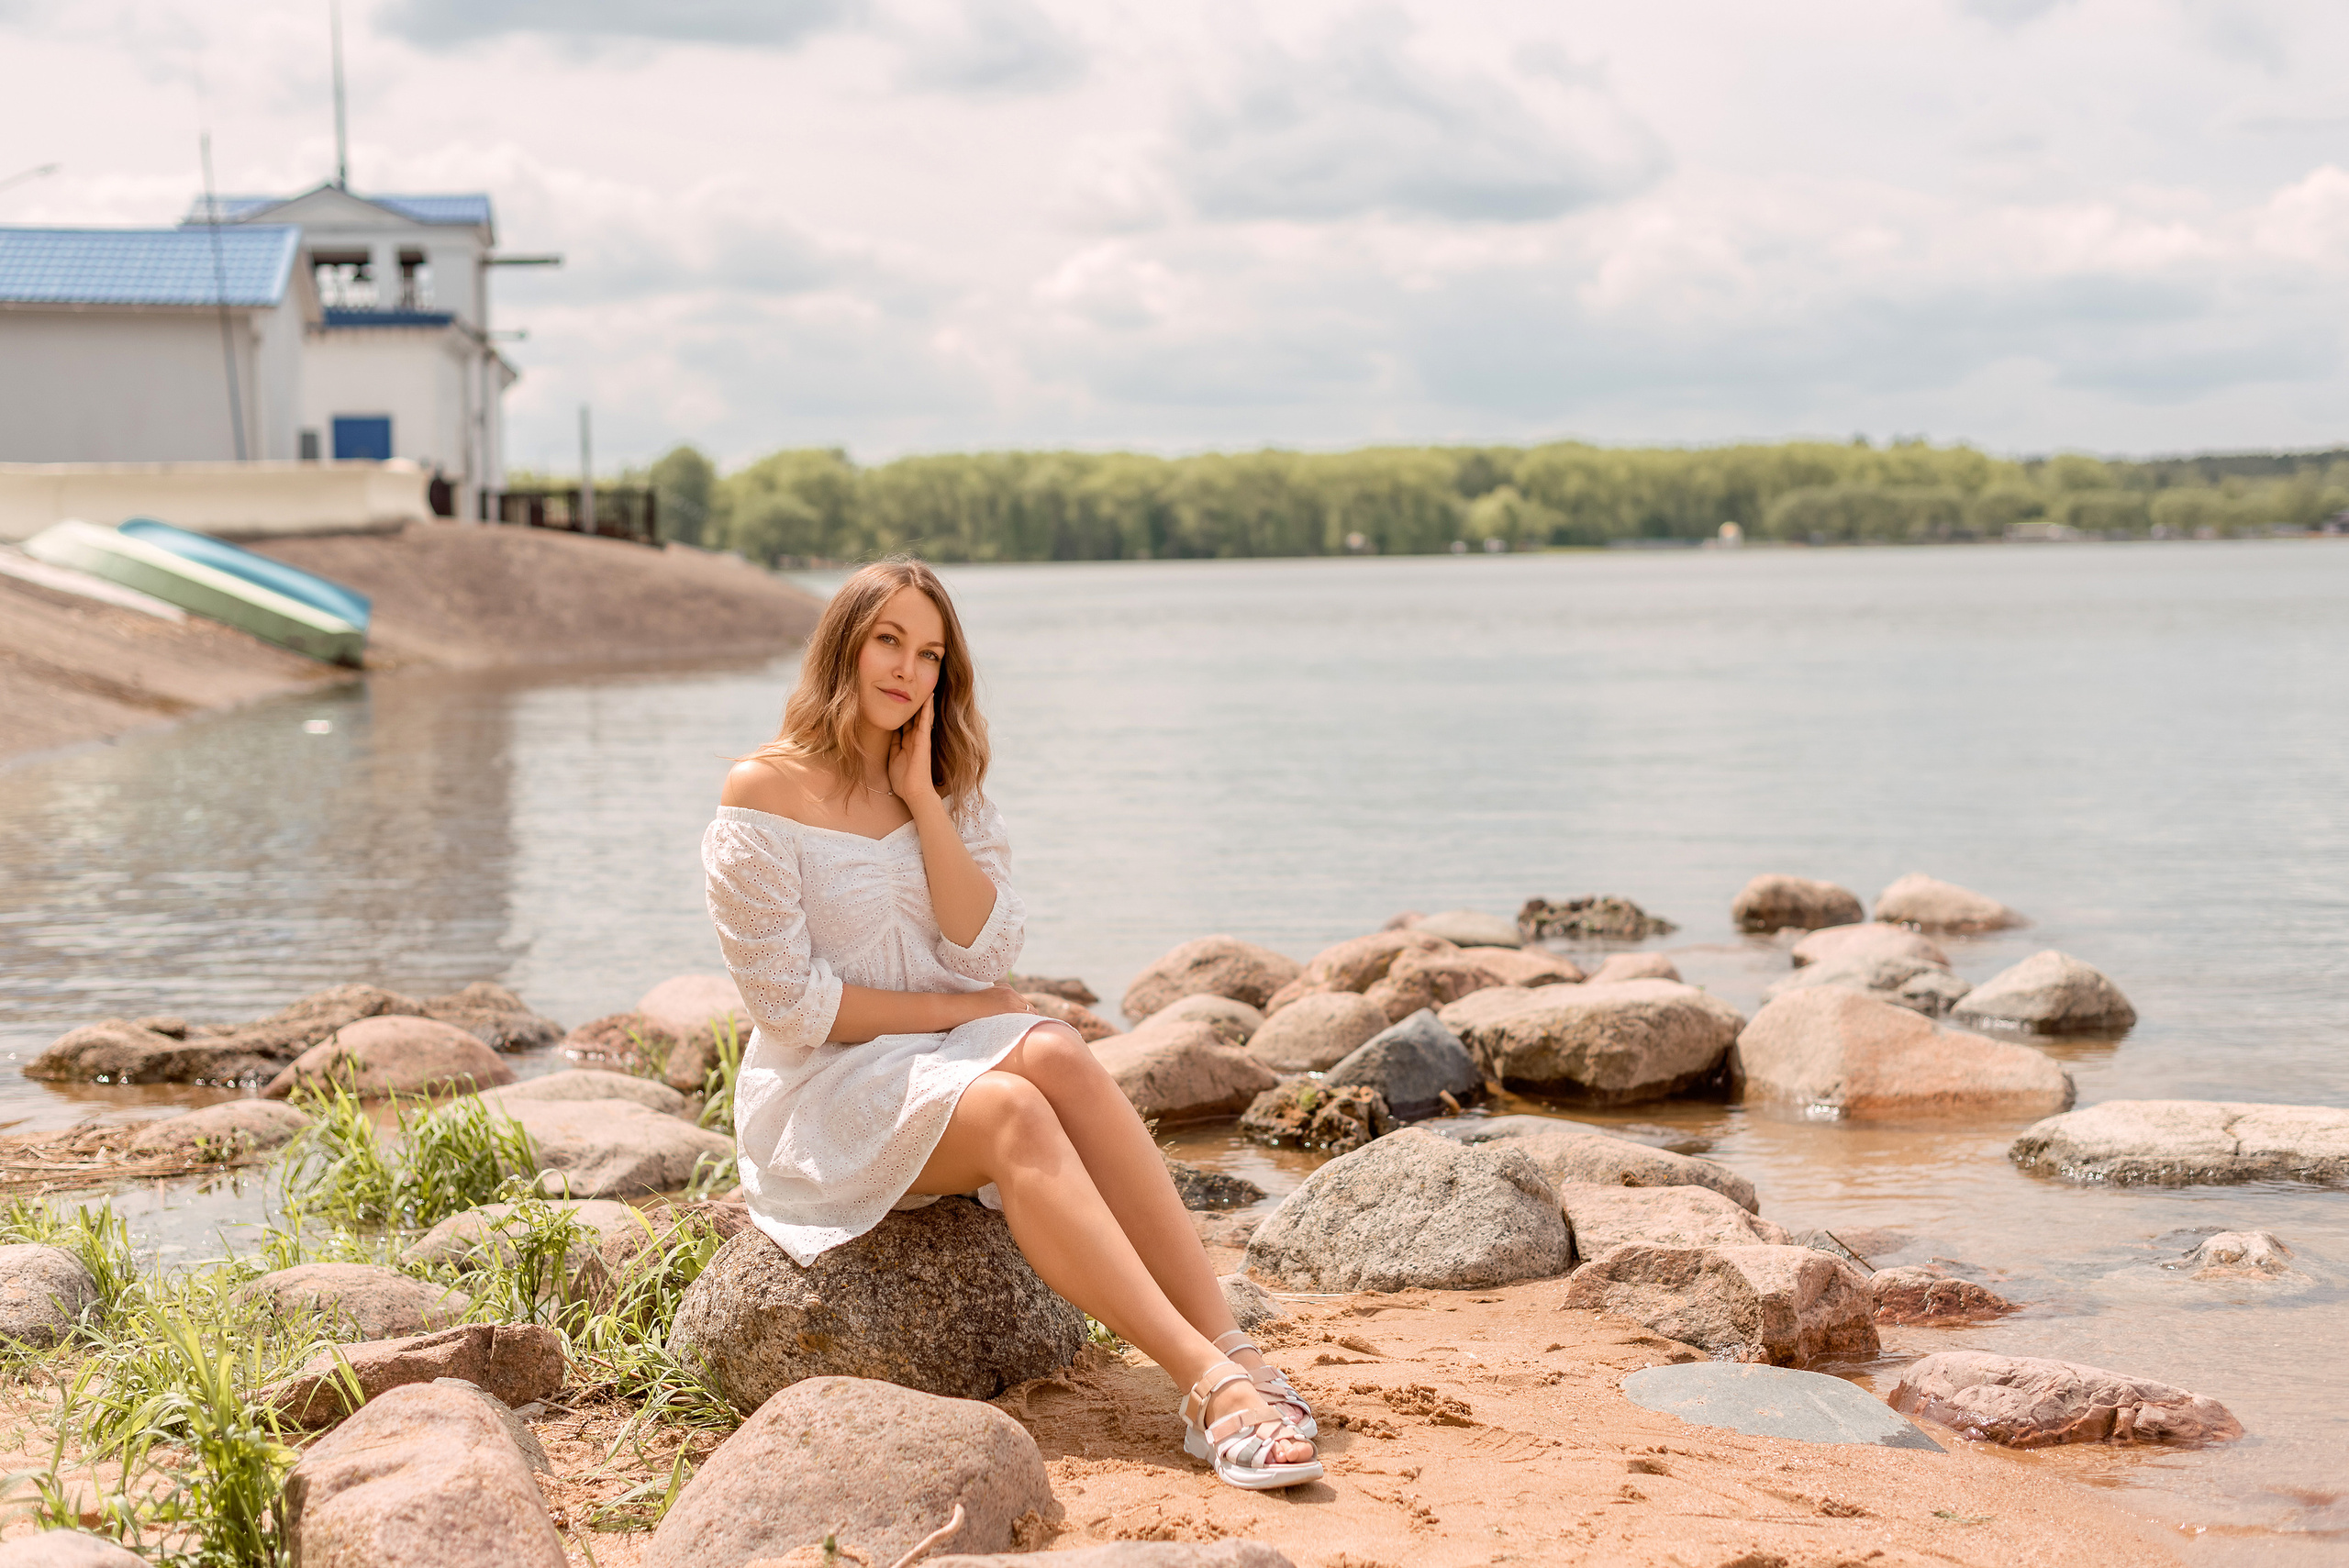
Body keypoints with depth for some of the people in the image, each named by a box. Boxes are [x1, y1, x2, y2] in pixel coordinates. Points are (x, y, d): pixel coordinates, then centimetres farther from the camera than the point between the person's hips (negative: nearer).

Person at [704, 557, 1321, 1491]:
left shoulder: (949, 790, 10)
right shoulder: (763, 794, -8)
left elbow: (985, 956, -5)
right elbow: (789, 1004, -12)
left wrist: (922, 798, -9)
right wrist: (957, 1009, -11)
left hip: (944, 1057, 5)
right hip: (823, 1088, -5)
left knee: (1057, 1055, -30)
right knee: (1012, 1111, -33)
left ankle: (1233, 1354, -39)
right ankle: (1208, 1383, -45)